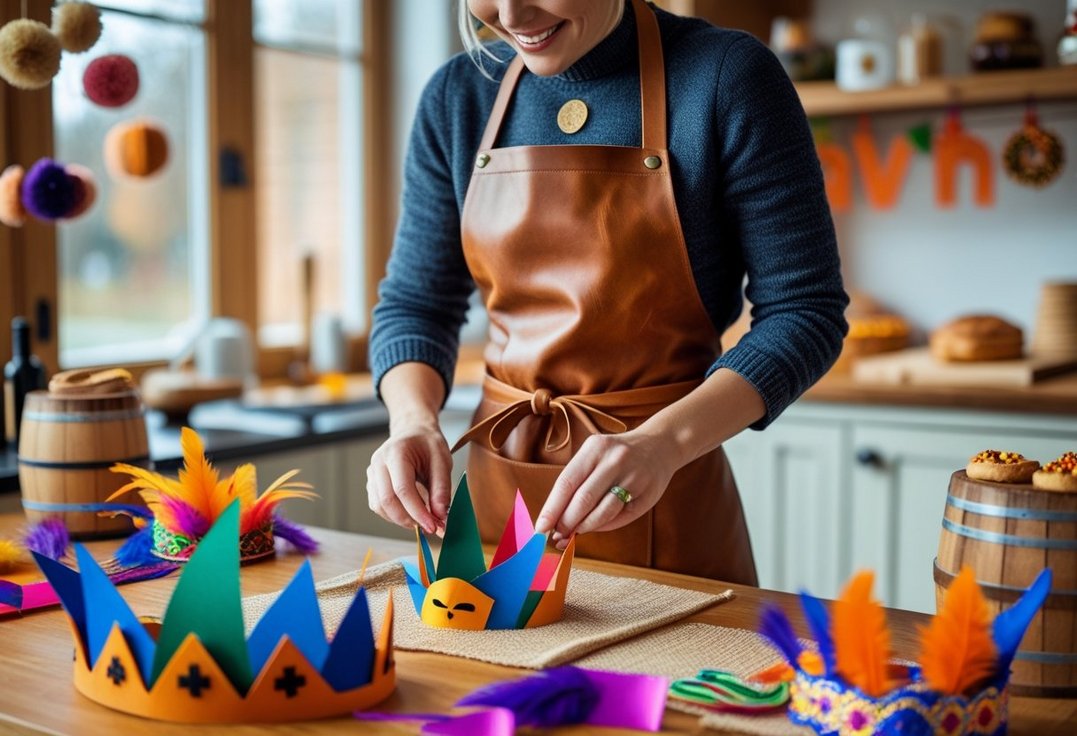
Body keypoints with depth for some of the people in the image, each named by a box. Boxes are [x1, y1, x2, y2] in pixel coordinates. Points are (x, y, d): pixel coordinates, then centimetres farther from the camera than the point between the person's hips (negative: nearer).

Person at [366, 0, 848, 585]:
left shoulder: (726, 76, -11)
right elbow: (415, 303, 5)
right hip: (498, 487, 4)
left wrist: (661, 443, -26)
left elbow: (806, 311, -12)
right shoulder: (458, 96, 1)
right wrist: (413, 421, -15)